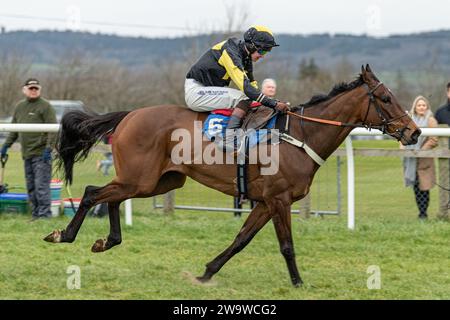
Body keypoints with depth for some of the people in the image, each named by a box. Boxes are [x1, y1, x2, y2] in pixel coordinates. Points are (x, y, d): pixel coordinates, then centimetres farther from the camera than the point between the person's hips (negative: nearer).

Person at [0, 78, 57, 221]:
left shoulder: (45, 106, -5)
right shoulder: (19, 107, 15)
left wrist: (49, 148, -18)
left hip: (41, 155, -7)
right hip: (27, 154, 7)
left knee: (41, 185, -11)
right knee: (31, 187, 9)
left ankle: (44, 214, -9)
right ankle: (36, 214, 14)